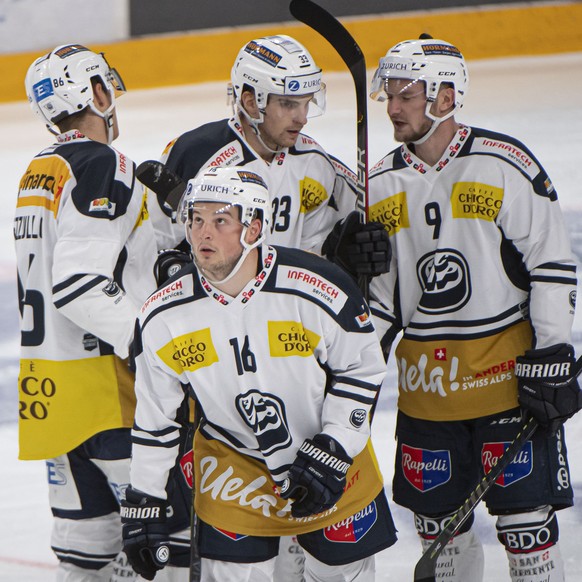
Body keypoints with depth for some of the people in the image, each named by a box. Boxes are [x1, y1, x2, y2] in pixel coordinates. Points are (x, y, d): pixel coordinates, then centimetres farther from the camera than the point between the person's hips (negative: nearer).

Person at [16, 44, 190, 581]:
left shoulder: (37, 173, 16)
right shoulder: (103, 167, -13)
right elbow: (79, 285, -22)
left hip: (44, 383, 9)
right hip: (101, 382, -9)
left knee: (86, 536, 12)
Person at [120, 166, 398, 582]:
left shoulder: (321, 290, -24)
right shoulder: (163, 318, -16)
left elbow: (362, 368, -9)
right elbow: (153, 420, -3)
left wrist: (331, 454, -15)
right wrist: (144, 504, -3)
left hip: (331, 454, 0)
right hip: (232, 463, 0)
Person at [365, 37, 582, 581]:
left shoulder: (505, 165, -9)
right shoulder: (380, 184, 6)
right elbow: (378, 289, 14)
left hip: (507, 369, -4)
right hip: (425, 382, 5)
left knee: (525, 515, -3)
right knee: (438, 517, 9)